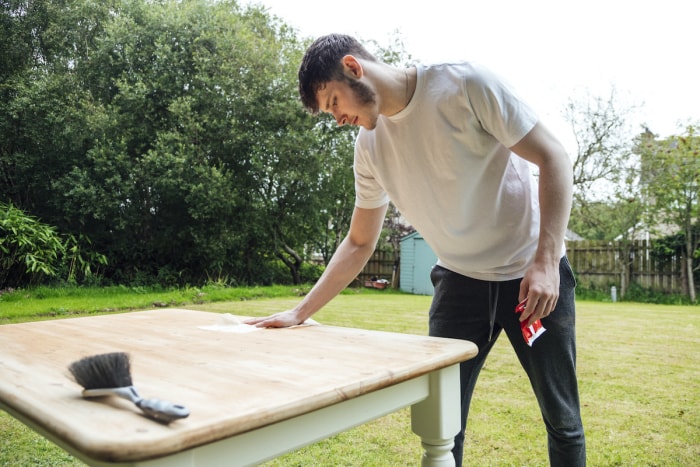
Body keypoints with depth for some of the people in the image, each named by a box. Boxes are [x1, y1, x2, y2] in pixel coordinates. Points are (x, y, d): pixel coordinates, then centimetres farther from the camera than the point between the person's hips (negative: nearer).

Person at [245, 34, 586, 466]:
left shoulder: (467, 83, -14)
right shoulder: (370, 147, 0)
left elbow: (554, 158, -12)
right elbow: (359, 243, 7)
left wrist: (545, 261, -22)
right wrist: (300, 312, 2)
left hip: (533, 274, -3)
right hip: (459, 280, 4)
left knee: (562, 420, 9)